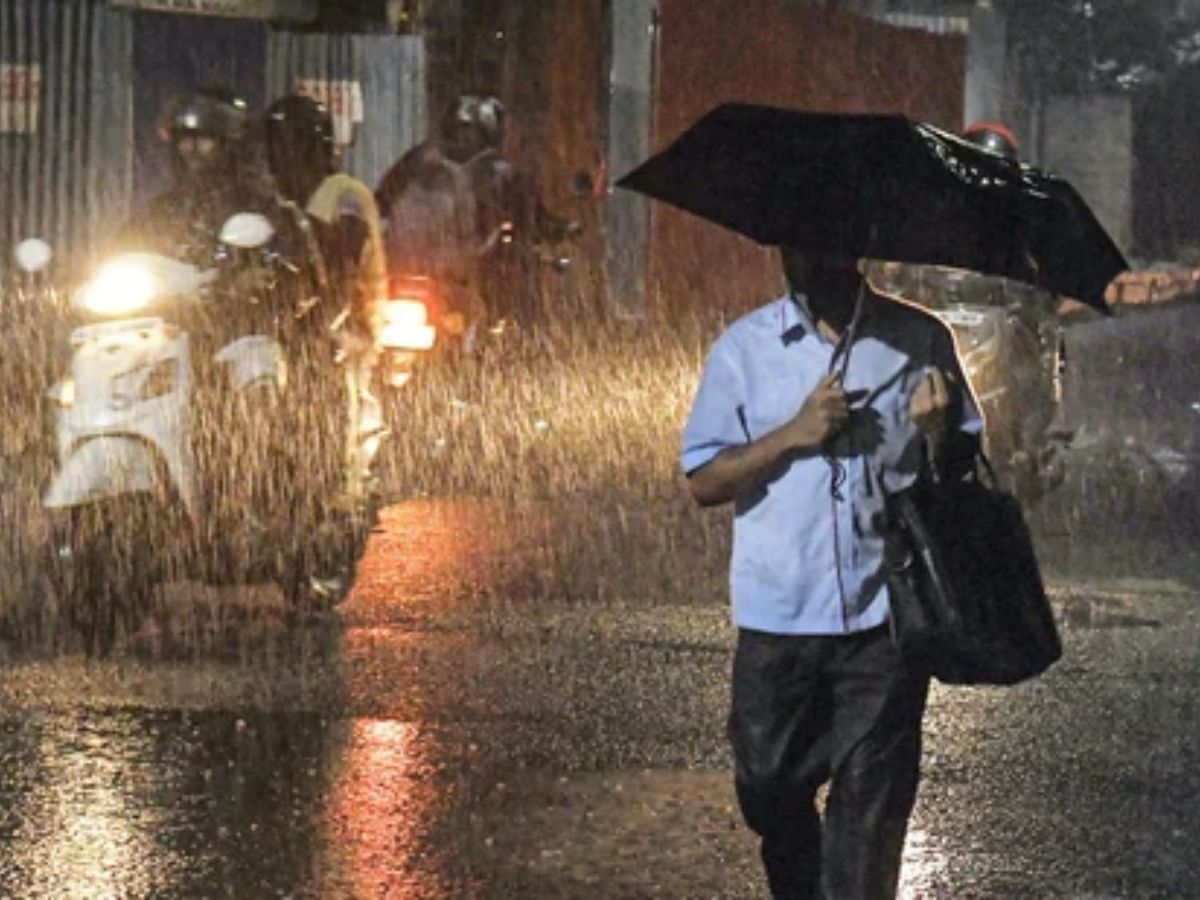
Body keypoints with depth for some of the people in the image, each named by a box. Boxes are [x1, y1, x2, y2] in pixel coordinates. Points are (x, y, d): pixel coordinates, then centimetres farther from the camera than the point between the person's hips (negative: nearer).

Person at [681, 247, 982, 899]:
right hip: (778, 620, 1)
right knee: (772, 788, 13)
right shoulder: (744, 349, 2)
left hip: (885, 618, -1)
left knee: (872, 802, 0)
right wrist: (793, 435, -13)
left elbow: (961, 471, 7)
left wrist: (938, 431, -15)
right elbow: (703, 482, 0)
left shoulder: (920, 342, 3)